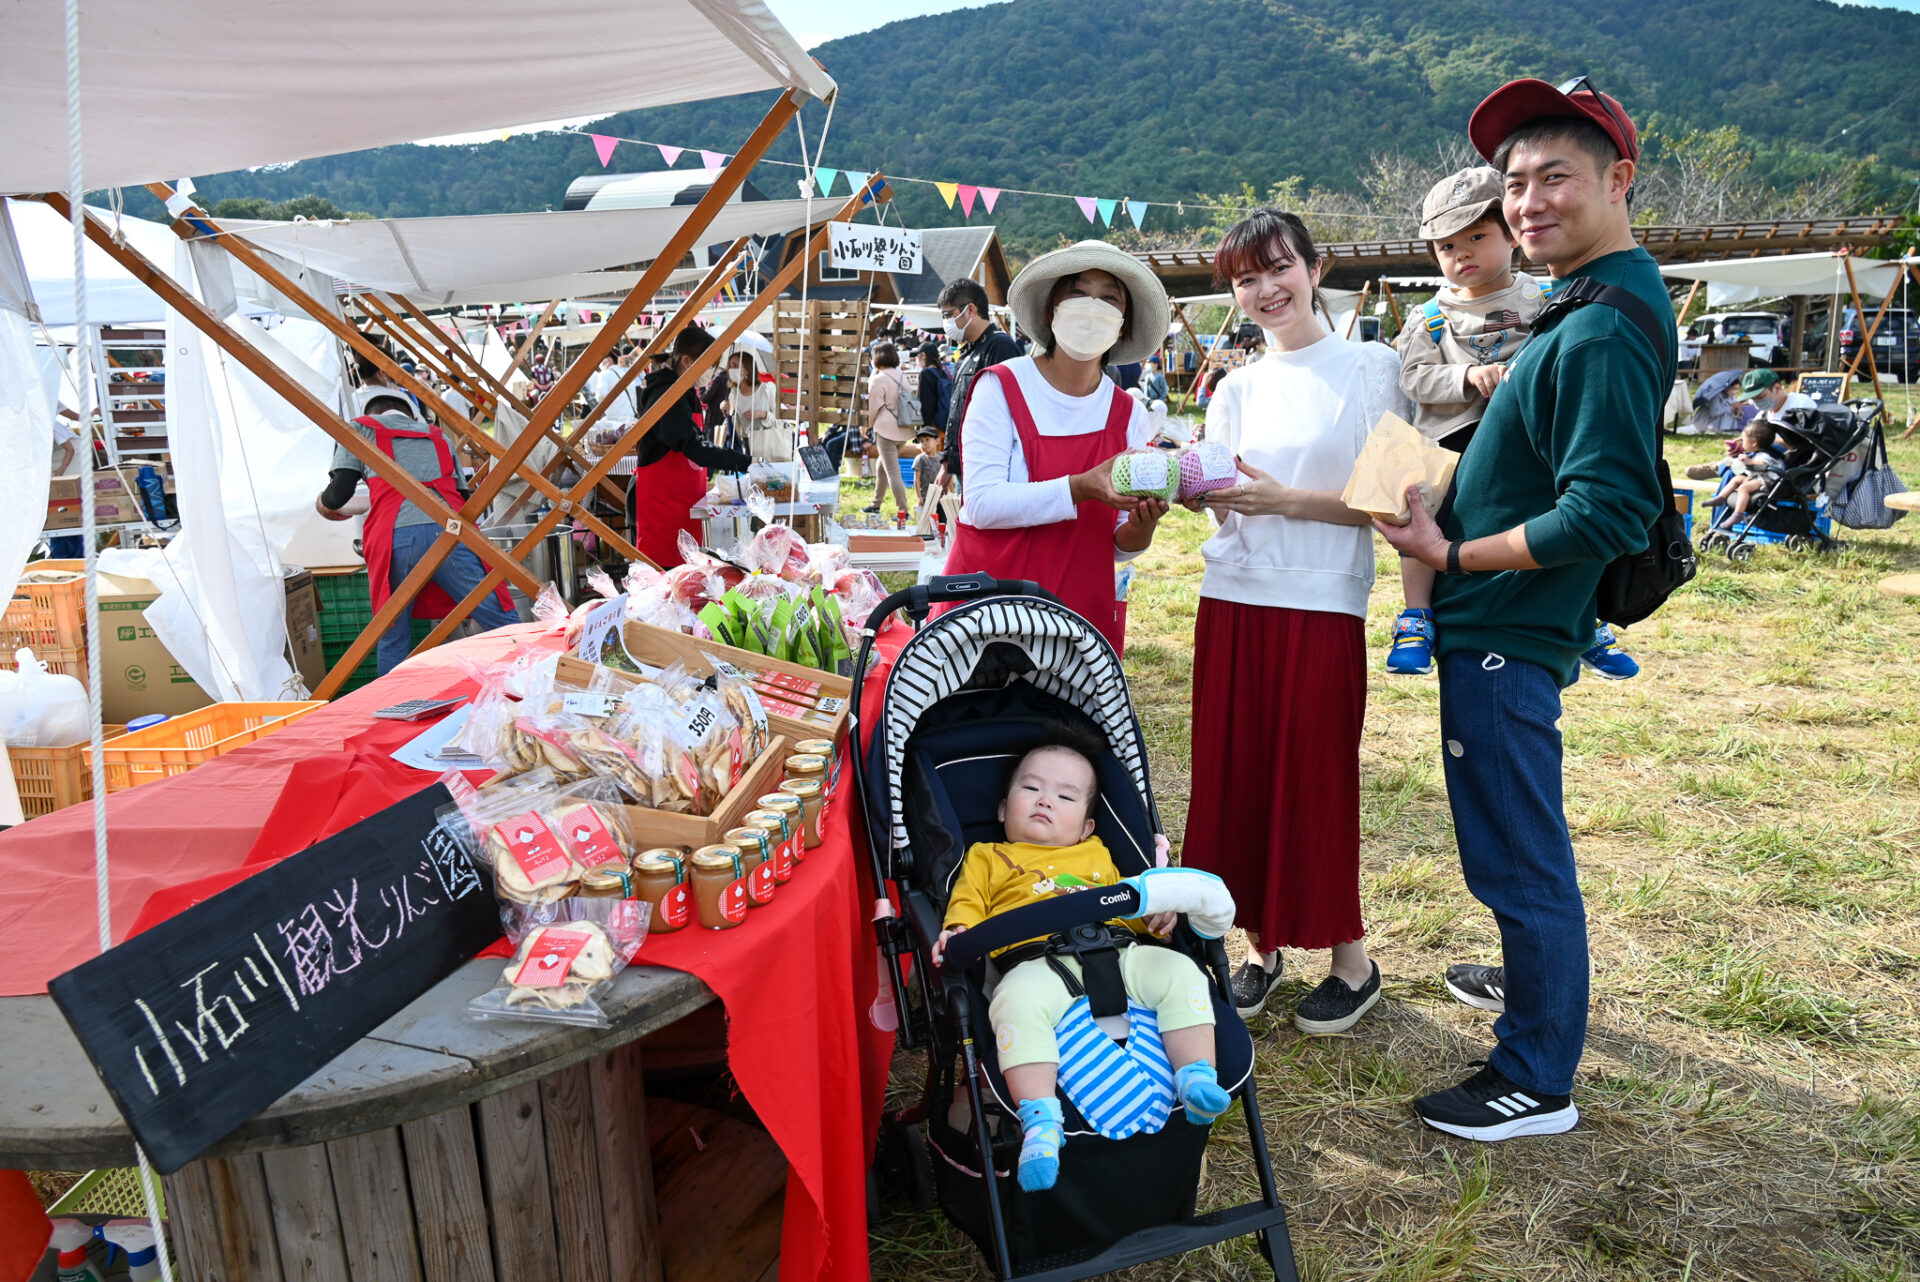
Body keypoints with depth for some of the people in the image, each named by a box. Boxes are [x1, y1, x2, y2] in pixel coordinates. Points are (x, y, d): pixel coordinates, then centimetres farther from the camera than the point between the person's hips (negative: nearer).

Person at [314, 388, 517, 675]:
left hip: (393, 538, -1)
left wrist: (324, 502, 38)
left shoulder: (360, 429, 21)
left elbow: (337, 496, 13)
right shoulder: (438, 436, 31)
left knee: (392, 636, 12)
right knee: (504, 624, -2)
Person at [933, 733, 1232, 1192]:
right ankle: (1040, 1119, -42)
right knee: (1019, 1000, -38)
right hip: (1037, 963, -4)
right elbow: (967, 905, 17)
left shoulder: (1097, 856, 37)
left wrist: (1157, 912, 11)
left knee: (1179, 971, -21)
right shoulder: (987, 858, 29)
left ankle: (1197, 1076, -22)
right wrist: (957, 934, -7)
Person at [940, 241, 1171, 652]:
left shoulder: (1129, 415, 6)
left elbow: (1118, 547, 7)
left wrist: (1140, 527, -16)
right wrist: (1080, 488, -25)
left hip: (1084, 612, 3)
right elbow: (982, 503, -15)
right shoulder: (1000, 388, -4)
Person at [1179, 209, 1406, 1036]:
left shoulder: (1369, 368, 0)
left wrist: (1289, 501, -17)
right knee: (1235, 778, 7)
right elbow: (1226, 507, 7)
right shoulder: (1236, 388, 13)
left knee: (1315, 783, 0)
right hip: (1232, 601, 5)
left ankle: (1352, 960, 18)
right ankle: (1261, 944, 23)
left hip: (1321, 605, -4)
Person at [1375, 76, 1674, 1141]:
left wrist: (1450, 552, -18)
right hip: (1505, 626, 11)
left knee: (1517, 851, 0)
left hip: (1507, 635, -11)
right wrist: (1505, 388, 9)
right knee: (1519, 838, 26)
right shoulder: (1595, 308, 11)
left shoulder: (1604, 334, -22)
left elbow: (1601, 517, -27)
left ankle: (1536, 1081, 15)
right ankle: (1535, 977, 47)